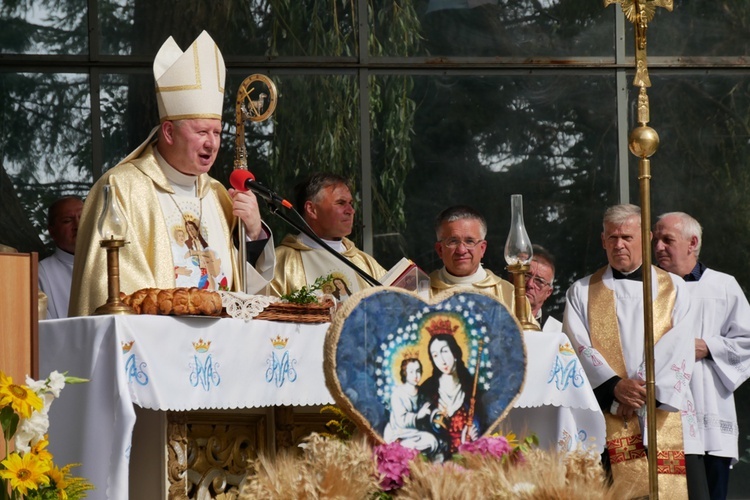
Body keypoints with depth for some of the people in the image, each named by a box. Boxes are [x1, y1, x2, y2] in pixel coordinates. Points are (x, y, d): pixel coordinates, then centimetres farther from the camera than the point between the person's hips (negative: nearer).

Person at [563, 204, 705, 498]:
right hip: (606, 417, 0)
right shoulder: (581, 293, 15)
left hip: (665, 416, 0)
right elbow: (578, 348, 1)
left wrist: (648, 388, -13)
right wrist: (614, 387, -15)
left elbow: (679, 347, 1)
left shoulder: (674, 289, 14)